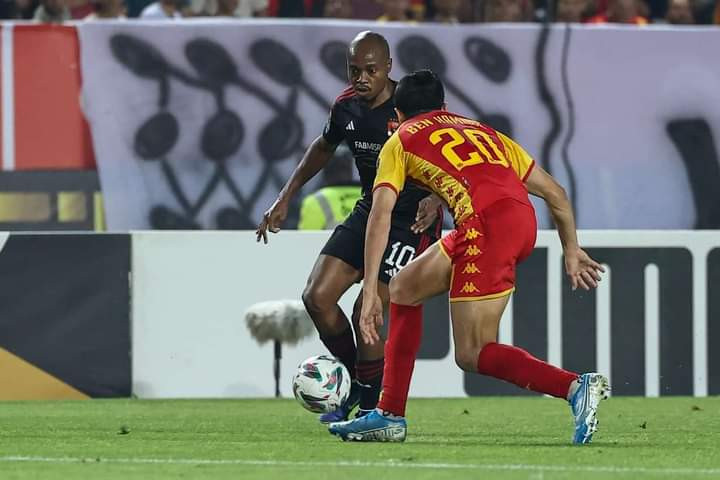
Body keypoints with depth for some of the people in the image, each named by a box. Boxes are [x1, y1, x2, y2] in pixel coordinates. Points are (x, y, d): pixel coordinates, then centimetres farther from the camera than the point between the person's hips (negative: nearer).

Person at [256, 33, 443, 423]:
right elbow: (324, 146, 20)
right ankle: (354, 380, 18)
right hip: (369, 211, 7)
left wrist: (436, 199, -39)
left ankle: (371, 406, 4)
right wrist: (285, 198, 18)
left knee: (367, 312, -15)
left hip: (413, 221, -7)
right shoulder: (347, 106, -1)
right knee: (317, 297, -4)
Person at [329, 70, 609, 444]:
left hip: (486, 224, -7)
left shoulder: (401, 141, 19)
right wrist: (571, 251, 38)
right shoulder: (479, 130, 34)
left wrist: (369, 293, 2)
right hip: (523, 219, 7)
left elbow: (380, 214, 5)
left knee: (472, 355, 1)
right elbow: (554, 192, 30)